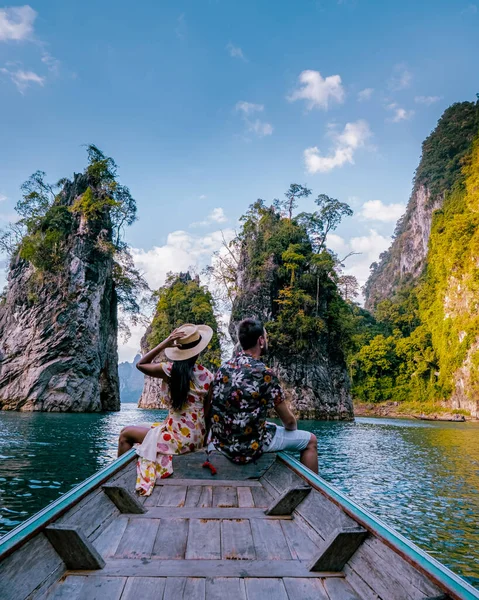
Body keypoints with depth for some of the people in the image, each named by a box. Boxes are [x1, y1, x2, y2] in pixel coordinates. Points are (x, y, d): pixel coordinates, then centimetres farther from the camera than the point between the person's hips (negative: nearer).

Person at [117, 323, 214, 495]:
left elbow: (141, 364, 3)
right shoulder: (207, 375, -6)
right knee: (152, 429, 31)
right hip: (197, 437, 6)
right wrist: (201, 436, 14)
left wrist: (164, 344, -6)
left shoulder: (171, 370, -15)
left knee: (126, 434, 16)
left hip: (179, 437, -5)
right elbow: (208, 410, 0)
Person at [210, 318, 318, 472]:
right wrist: (292, 429, 14)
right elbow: (289, 420, -9)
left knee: (271, 426, 34)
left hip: (220, 441, 8)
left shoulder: (225, 366, 1)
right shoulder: (264, 374, -19)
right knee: (310, 440, 11)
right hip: (248, 447, -7)